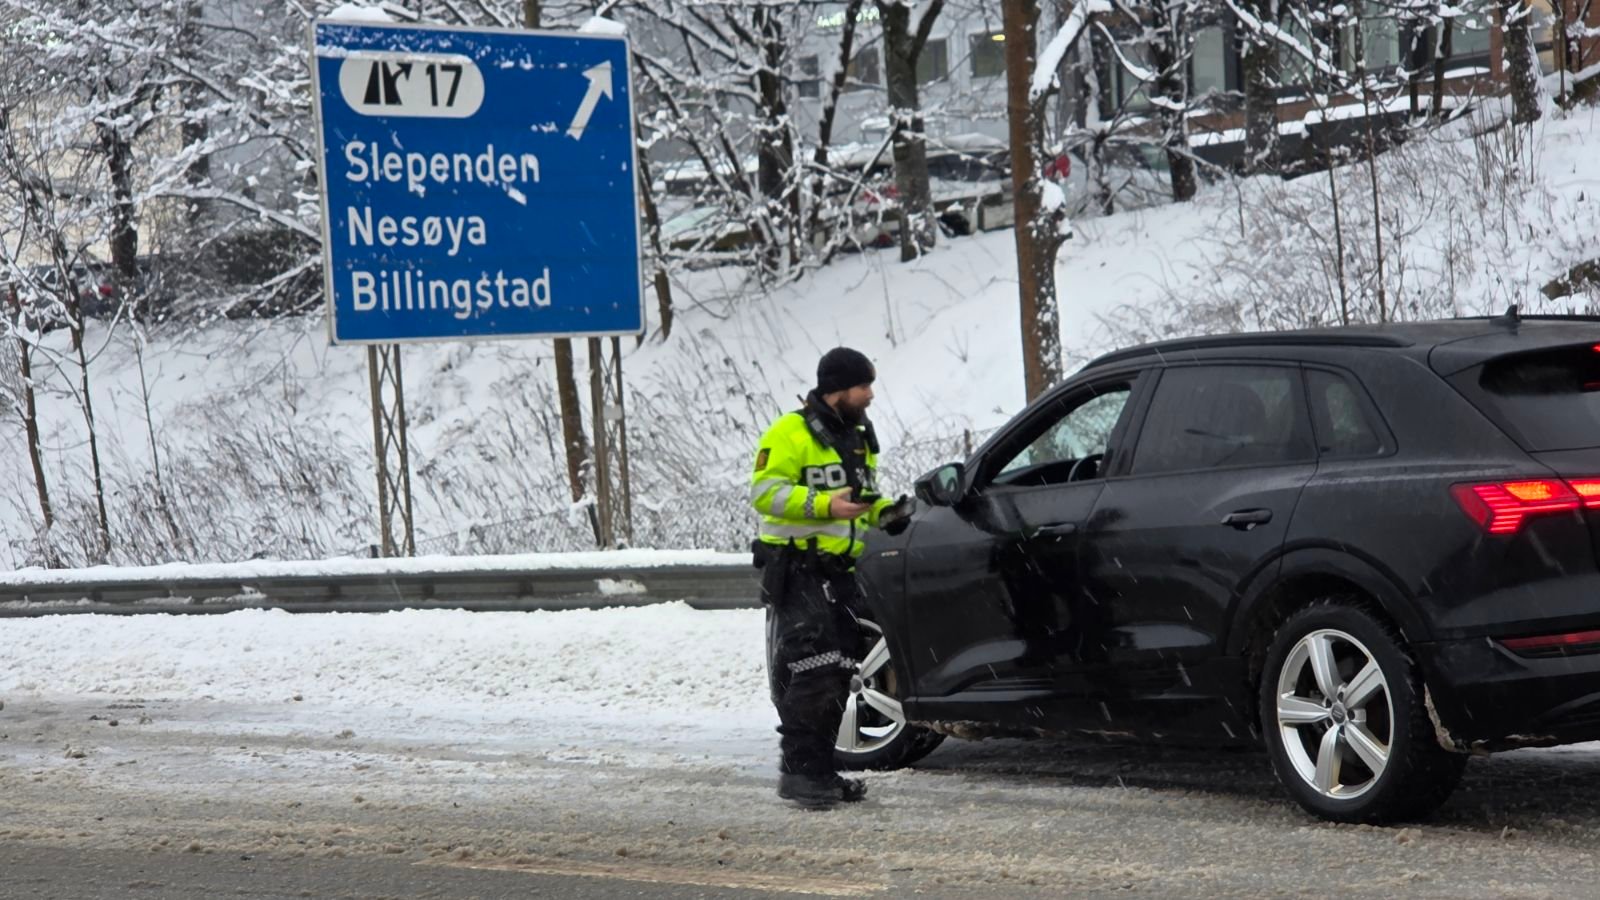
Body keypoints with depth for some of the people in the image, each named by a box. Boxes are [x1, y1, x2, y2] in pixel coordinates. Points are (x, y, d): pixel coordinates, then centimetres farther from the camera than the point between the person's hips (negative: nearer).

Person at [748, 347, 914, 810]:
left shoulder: (858, 437, 18)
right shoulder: (791, 433, -10)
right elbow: (765, 490, -17)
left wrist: (883, 511, 7)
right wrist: (825, 505, -26)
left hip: (839, 570, 9)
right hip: (797, 570, -9)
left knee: (836, 675, 9)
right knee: (809, 672, -16)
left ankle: (821, 769, 16)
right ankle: (798, 771, -14)